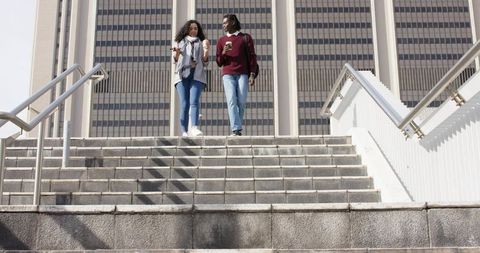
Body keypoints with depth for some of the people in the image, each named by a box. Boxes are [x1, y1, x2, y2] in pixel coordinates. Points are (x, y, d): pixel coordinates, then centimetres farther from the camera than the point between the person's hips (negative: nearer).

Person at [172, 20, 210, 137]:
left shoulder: (201, 43, 19)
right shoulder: (179, 42, 21)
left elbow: (205, 63, 14)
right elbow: (175, 61, 18)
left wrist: (206, 51, -3)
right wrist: (177, 53, -4)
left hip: (197, 75, -1)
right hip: (182, 75, 1)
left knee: (194, 102, -18)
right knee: (184, 104, -8)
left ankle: (194, 128, -30)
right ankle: (184, 131, -10)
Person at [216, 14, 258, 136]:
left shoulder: (246, 38, 12)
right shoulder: (221, 40, 18)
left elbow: (252, 57, 7)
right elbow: (219, 62, 17)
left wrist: (252, 75, -4)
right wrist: (223, 53, -4)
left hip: (243, 74, -1)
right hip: (228, 75, 1)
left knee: (241, 102, -8)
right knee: (232, 101, -14)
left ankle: (238, 127, 5)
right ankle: (236, 129, -21)